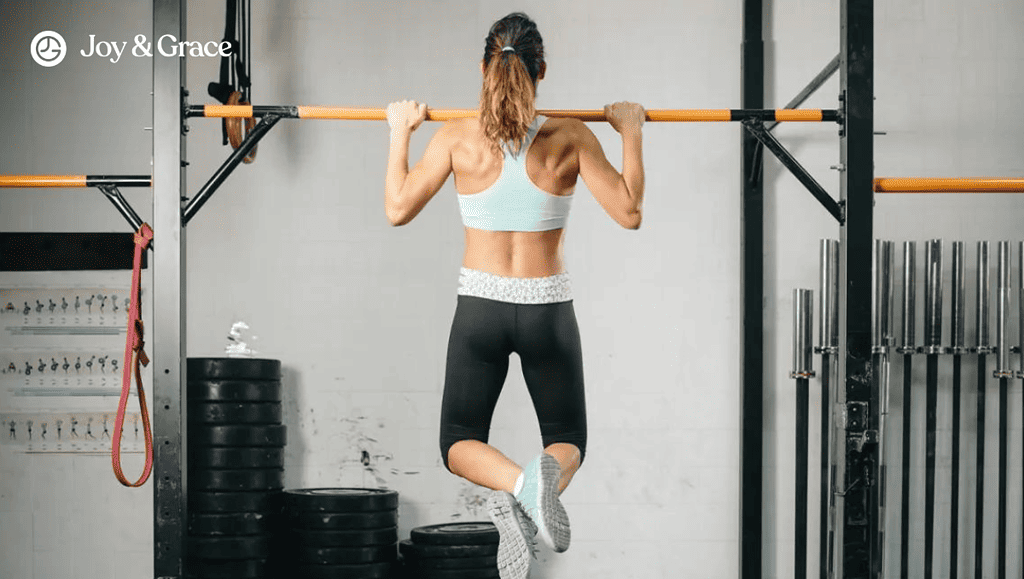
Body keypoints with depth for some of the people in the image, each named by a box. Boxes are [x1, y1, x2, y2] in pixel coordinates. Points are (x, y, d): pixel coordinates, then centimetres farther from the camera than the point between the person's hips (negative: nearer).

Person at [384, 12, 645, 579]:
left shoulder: (458, 137, -8)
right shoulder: (570, 138, -9)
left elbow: (398, 209, -1)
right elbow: (629, 212, -6)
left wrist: (400, 134, 10)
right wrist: (631, 132, 4)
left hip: (480, 307, 0)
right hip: (548, 310, 0)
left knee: (459, 443, 13)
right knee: (568, 440, 16)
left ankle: (517, 486, -24)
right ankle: (548, 472, -25)